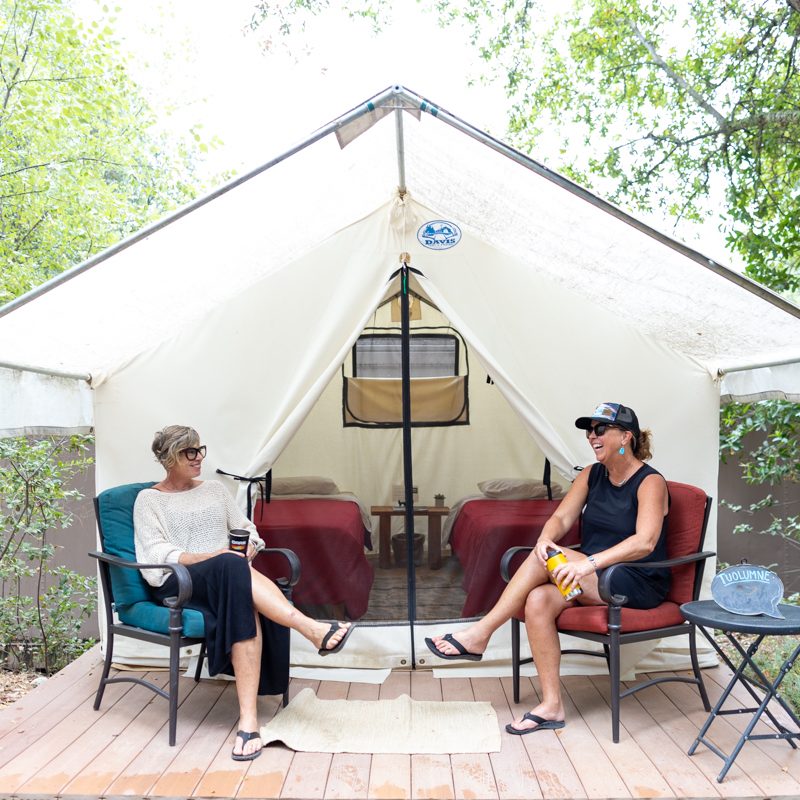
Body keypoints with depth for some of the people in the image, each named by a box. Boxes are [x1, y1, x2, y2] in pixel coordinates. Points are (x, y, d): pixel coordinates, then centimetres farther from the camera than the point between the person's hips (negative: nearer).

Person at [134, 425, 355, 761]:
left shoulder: (215, 489, 23)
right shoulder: (149, 499, 9)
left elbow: (246, 529, 19)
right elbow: (157, 555, -5)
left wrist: (247, 550, -6)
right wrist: (211, 557, -18)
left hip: (226, 578, 4)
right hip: (177, 584, -3)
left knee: (245, 605, -36)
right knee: (231, 568, -39)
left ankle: (248, 719, -43)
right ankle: (311, 628, -46)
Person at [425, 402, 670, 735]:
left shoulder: (650, 482, -10)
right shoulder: (591, 475, 11)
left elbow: (645, 542, -25)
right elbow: (561, 518, 2)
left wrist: (589, 563, -37)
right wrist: (545, 539, -23)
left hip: (638, 585, -6)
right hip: (593, 581, 6)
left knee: (547, 560, -28)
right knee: (538, 601, -26)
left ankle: (479, 634, -21)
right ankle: (551, 706, -20)